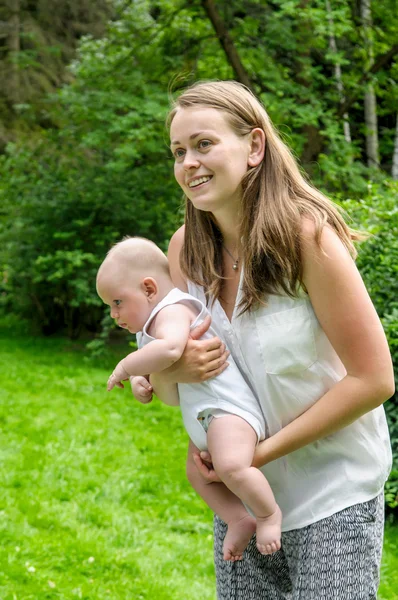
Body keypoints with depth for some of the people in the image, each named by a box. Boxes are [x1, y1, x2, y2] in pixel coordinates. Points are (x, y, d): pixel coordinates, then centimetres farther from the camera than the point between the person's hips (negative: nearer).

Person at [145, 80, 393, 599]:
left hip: (331, 497, -5)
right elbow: (154, 376, 7)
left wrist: (264, 451, -19)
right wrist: (174, 369, -18)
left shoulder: (306, 235, -20)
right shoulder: (186, 248, -2)